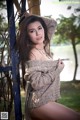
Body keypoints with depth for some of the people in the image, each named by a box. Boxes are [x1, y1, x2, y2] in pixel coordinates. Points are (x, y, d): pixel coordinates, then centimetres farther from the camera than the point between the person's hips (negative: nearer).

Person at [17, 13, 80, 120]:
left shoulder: (44, 46, 5)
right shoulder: (33, 53, -17)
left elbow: (53, 23, 19)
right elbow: (37, 83, -25)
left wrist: (32, 18, 10)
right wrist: (58, 69, -15)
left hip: (47, 99, 8)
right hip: (40, 103, -8)